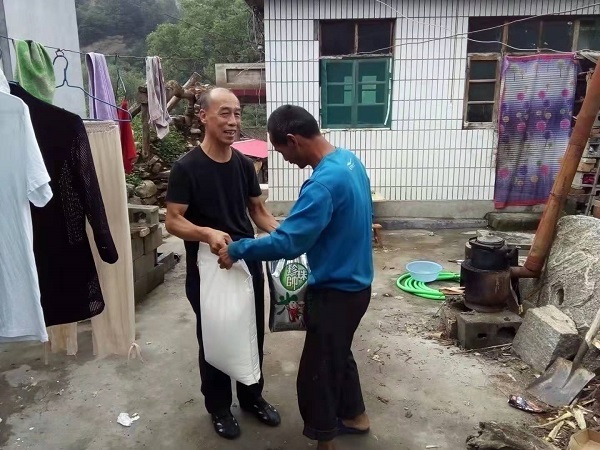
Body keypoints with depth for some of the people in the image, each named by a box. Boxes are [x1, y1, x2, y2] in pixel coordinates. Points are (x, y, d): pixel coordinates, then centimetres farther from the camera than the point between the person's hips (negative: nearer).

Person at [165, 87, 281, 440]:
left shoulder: (244, 164, 2)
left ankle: (252, 397, 40)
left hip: (249, 264, 5)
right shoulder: (187, 167, -14)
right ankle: (219, 407, 35)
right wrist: (207, 233, -34)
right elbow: (173, 221, -15)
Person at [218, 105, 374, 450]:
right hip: (354, 281, 10)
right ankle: (355, 416, 46)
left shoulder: (324, 183, -29)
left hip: (336, 290, -10)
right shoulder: (349, 159, 3)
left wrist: (237, 250, -17)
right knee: (338, 353, 27)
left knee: (317, 372, 7)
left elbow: (287, 244, -31)